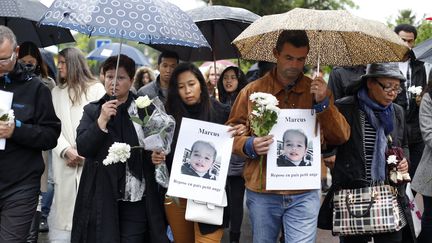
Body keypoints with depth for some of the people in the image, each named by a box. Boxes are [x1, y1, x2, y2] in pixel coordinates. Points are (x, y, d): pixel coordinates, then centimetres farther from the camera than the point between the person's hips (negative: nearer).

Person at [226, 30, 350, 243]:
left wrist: (323, 104, -15)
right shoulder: (253, 91, 2)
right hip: (261, 194, 1)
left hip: (304, 195, 0)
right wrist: (249, 145, -13)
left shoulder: (317, 90, 5)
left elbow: (341, 137, -1)